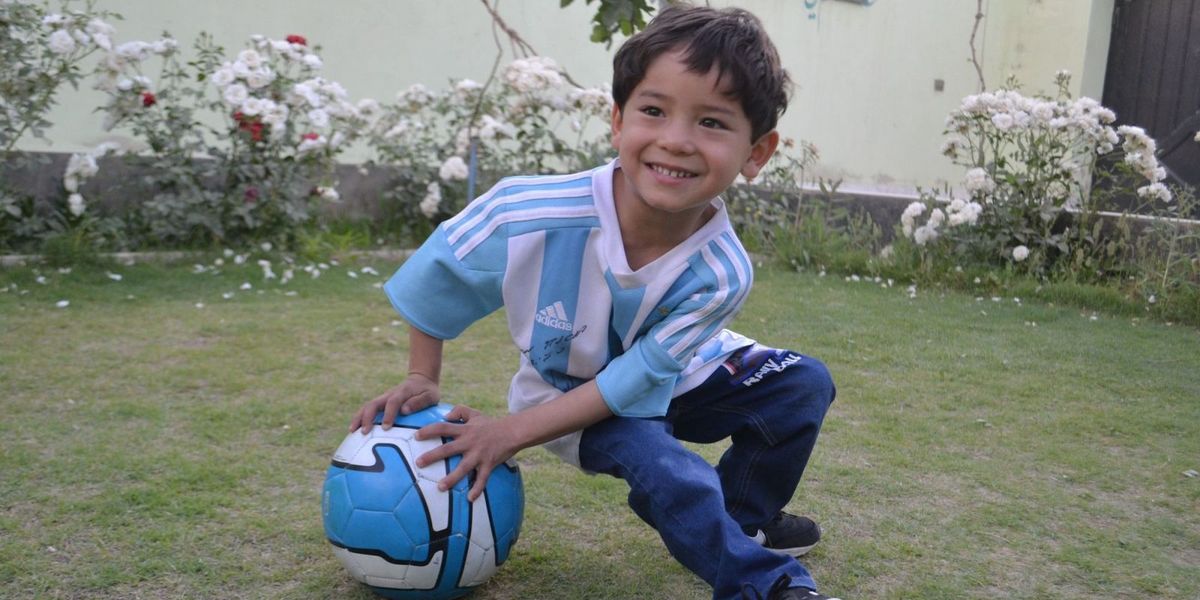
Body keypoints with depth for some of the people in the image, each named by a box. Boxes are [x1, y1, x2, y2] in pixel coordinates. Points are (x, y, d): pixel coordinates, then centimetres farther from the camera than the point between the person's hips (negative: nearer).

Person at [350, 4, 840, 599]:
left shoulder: (720, 275, -31)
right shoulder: (526, 215, -34)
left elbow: (635, 380, -26)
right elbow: (435, 272, -13)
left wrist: (511, 433, -29)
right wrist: (421, 382, -7)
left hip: (674, 380, 2)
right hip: (567, 388, -2)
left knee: (804, 383, -12)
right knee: (661, 466, -30)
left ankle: (740, 520, 11)